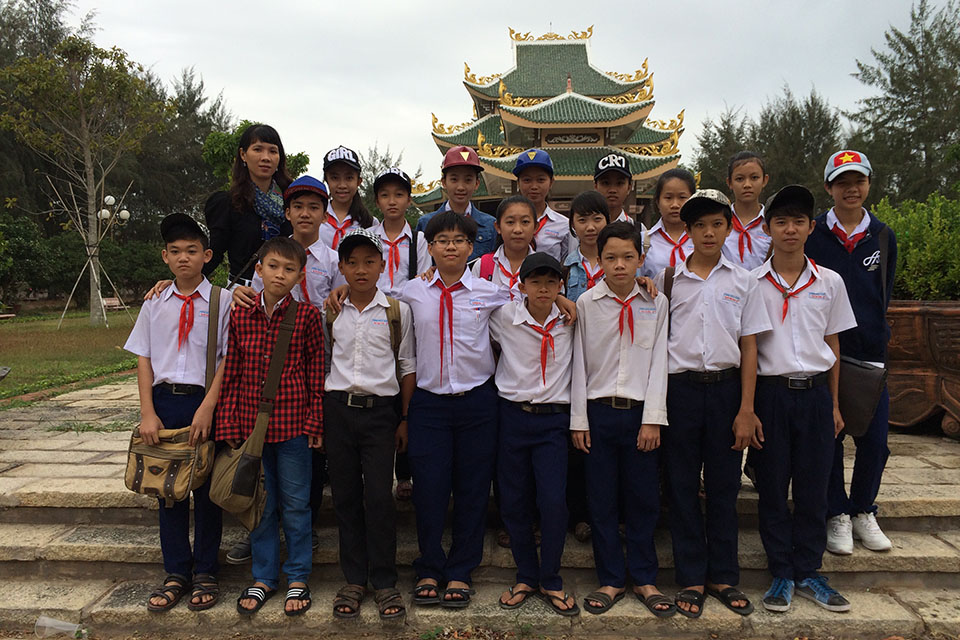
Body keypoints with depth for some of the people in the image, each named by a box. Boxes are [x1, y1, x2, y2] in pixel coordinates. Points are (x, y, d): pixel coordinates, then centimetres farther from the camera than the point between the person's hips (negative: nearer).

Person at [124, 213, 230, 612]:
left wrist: (207, 408, -15)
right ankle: (175, 573, 23)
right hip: (164, 401, 3)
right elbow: (143, 358, 6)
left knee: (206, 489, 6)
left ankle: (205, 573, 21)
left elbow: (227, 359, -6)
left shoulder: (221, 302, -2)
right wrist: (148, 413, -2)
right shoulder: (155, 303, 7)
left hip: (206, 403, -3)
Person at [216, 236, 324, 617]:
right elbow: (230, 375, 4)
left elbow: (317, 372, -2)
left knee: (295, 503, 9)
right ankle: (264, 577, 30)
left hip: (292, 426, -2)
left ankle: (297, 578, 25)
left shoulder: (307, 316, -4)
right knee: (261, 504, 14)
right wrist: (228, 426, 1)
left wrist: (314, 423, -5)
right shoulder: (240, 316, 2)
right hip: (251, 424, 3)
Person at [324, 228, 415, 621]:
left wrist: (405, 418, 2)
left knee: (379, 496, -4)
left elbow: (407, 367, 5)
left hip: (380, 410, -2)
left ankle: (385, 582, 10)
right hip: (338, 408, 2)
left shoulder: (397, 311, 2)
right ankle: (354, 580, 19)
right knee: (345, 494, 6)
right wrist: (318, 415, 7)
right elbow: (322, 361, 14)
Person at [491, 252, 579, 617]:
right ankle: (526, 576, 24)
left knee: (554, 501, -8)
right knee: (512, 501, 4)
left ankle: (550, 581, 13)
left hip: (553, 420, 0)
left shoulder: (570, 320, 2)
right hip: (512, 415, 0)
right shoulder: (504, 317, -2)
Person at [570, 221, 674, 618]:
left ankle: (644, 579, 23)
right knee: (601, 499, 6)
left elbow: (659, 362, 0)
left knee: (643, 498, 7)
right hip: (599, 410, 0)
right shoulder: (586, 303, 2)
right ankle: (610, 580, 20)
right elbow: (579, 363, 2)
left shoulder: (657, 304, 3)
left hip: (640, 411, 0)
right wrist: (579, 419, 0)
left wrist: (653, 419, -5)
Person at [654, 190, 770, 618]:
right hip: (680, 387, 0)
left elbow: (748, 348, 5)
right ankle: (691, 579, 17)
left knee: (723, 485, 8)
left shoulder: (742, 282, 6)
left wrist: (746, 409, -1)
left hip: (726, 387, 1)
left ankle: (724, 576, 22)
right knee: (682, 485, 5)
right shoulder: (668, 279, 4)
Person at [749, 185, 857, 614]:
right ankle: (782, 574, 18)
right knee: (772, 488, 5)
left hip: (815, 392, 2)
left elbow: (833, 345, 11)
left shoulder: (830, 282, 6)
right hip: (770, 391, -2)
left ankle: (808, 572, 22)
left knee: (813, 488, 7)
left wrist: (834, 403, 9)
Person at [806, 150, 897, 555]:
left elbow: (883, 296, 11)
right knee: (828, 438, 4)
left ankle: (863, 511, 25)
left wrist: (871, 338, 0)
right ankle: (837, 515, 19)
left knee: (874, 439, 5)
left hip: (869, 354, 3)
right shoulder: (812, 236, -1)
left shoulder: (882, 237, 8)